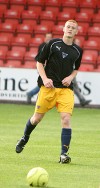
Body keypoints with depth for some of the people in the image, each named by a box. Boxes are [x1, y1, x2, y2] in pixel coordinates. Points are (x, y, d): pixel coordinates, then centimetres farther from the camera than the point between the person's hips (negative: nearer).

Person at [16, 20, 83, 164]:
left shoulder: (78, 51, 8)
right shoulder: (53, 44, -1)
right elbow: (39, 62, 3)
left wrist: (70, 77, 3)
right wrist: (45, 79, -10)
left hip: (66, 89, 2)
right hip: (48, 87, -1)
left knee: (66, 119, -15)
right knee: (37, 118, 5)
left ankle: (64, 153, -12)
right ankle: (25, 138, 36)